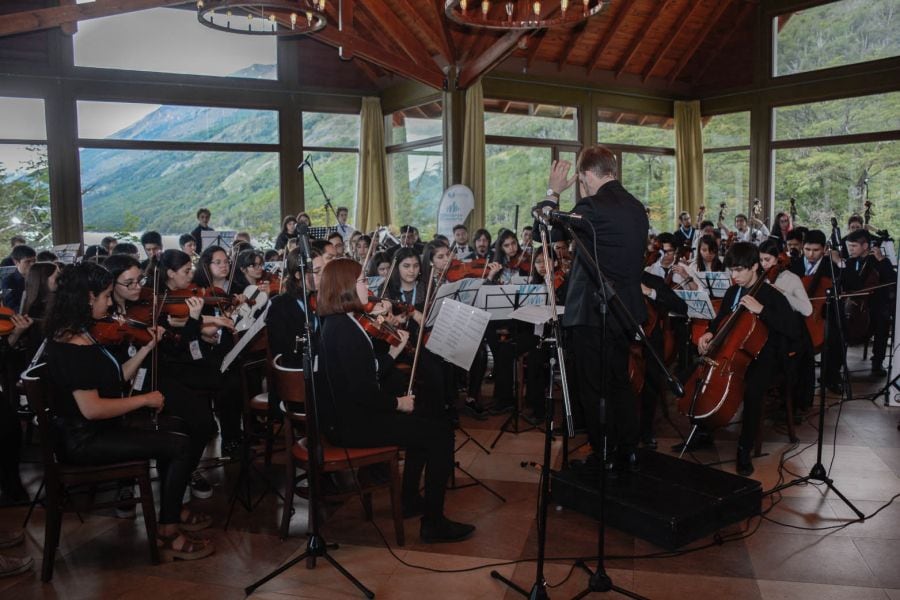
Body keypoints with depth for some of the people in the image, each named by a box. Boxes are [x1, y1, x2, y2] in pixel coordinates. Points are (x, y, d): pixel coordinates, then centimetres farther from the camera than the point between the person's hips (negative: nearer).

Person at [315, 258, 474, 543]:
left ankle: (411, 500, 33)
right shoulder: (345, 329, -22)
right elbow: (362, 390, -26)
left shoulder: (337, 324, 10)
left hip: (347, 415, 11)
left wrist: (395, 351, 5)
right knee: (440, 432, -7)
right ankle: (433, 522, 0)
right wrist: (397, 403, -11)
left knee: (423, 423, 24)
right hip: (350, 424, -11)